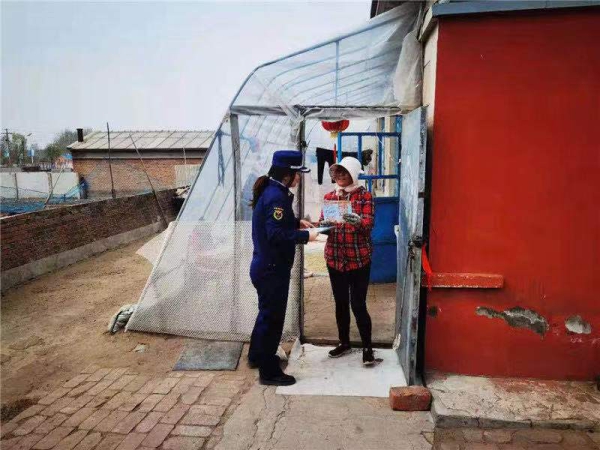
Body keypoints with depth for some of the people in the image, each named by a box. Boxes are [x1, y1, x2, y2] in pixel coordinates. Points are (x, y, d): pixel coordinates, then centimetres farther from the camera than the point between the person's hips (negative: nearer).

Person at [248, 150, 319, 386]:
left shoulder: (269, 190, 9)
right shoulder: (276, 197, -23)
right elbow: (276, 235, -28)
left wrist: (297, 222, 12)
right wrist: (305, 236, -22)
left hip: (265, 265, 10)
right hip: (272, 269, -10)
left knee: (267, 312, 24)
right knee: (273, 317, 2)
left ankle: (257, 355, 42)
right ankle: (269, 372, 15)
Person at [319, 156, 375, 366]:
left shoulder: (364, 195, -4)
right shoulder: (329, 196, 9)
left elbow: (368, 225, -14)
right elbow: (322, 222, 10)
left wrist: (356, 220, -35)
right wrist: (323, 225, -13)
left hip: (359, 258, -4)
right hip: (335, 258, 4)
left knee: (358, 304, -3)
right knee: (341, 303, 13)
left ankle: (367, 348, 12)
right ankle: (344, 343, 30)